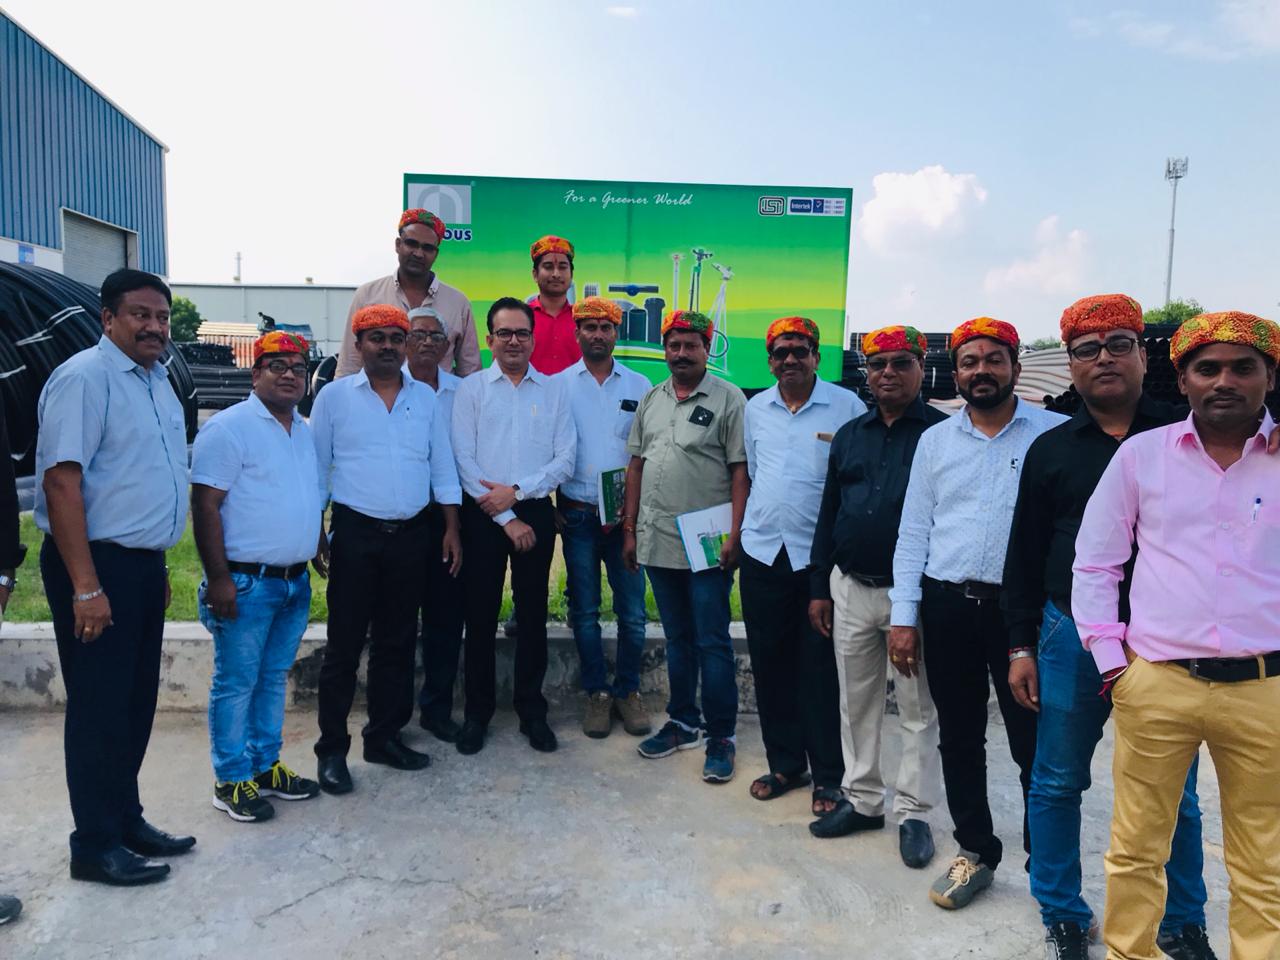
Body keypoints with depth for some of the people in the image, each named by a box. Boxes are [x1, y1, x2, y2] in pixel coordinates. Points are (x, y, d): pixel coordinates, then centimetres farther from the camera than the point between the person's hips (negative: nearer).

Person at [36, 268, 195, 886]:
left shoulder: (157, 380, 12)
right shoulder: (84, 378, -14)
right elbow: (61, 481, -19)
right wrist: (85, 586, -22)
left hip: (145, 563, 8)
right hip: (96, 563, -8)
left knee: (137, 702, 16)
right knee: (100, 708, 1)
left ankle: (126, 819, 30)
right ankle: (95, 846, 15)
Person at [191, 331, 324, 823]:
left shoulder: (307, 431, 13)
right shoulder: (229, 427, -10)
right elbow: (205, 506, -14)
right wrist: (218, 579, -18)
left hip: (295, 581, 7)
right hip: (246, 582, -7)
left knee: (274, 679, 16)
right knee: (236, 684, 3)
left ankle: (265, 765, 28)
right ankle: (231, 780, 15)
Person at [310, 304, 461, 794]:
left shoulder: (425, 397, 8)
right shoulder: (334, 395, 0)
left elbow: (442, 466, 10)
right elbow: (317, 468, 2)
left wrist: (452, 528, 5)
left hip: (411, 534, 3)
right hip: (355, 533, -3)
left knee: (397, 642, 11)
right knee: (345, 644, 2)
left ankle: (385, 736, 24)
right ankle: (332, 748, 13)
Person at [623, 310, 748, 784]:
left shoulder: (728, 398, -5)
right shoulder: (651, 399, 11)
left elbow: (741, 471, -9)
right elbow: (636, 465, 13)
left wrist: (733, 535, -15)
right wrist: (630, 529, 9)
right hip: (657, 542, 5)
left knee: (712, 643, 2)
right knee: (677, 638, 17)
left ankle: (721, 736, 14)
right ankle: (683, 722, 30)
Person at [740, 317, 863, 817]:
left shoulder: (846, 405, -4)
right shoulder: (754, 409, 9)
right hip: (763, 552, 5)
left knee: (821, 668, 2)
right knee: (770, 663, 11)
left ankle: (827, 775, 17)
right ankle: (784, 763, 27)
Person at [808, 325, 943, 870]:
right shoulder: (849, 435, 11)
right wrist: (819, 589, 11)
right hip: (850, 588, 5)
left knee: (918, 709, 6)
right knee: (856, 701, 14)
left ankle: (914, 812, 20)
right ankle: (862, 799, 28)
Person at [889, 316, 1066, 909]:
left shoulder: (1054, 434, -1)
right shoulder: (935, 440, 8)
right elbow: (914, 532, 8)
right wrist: (903, 617, 3)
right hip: (946, 605, 3)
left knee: (1034, 743, 3)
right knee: (959, 738, 13)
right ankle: (976, 853, 29)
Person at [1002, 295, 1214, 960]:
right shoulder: (1051, 449, 5)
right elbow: (1024, 555, 6)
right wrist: (1022, 647, 2)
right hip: (1072, 636, 1)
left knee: (1172, 792, 12)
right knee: (1057, 783, 9)